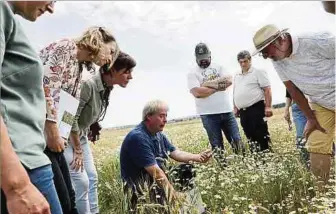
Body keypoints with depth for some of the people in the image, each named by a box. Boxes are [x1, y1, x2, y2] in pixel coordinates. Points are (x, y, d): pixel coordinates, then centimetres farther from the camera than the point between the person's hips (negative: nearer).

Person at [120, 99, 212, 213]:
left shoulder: (158, 135, 8)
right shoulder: (138, 137, -23)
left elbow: (176, 153, 5)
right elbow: (155, 172, -26)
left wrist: (198, 157, -11)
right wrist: (174, 195, -22)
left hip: (158, 184, 9)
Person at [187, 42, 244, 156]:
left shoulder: (218, 67, 11)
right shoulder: (192, 73, 0)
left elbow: (229, 80, -7)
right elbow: (197, 92, -16)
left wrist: (209, 84, -13)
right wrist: (218, 87, -10)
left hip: (227, 111, 3)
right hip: (209, 114, -3)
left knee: (237, 142, 6)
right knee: (217, 146, 5)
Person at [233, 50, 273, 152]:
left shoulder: (258, 72, -1)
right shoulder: (237, 76, 18)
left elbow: (267, 89, -8)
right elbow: (235, 93, 23)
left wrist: (268, 106, -16)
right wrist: (235, 108, 16)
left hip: (256, 108, -6)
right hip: (243, 111, 6)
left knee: (261, 134, -5)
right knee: (250, 135, 10)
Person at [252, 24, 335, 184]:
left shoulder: (318, 42, -25)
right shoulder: (277, 61, -6)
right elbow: (293, 90, 1)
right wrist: (311, 118, 3)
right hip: (320, 104, 5)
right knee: (316, 151, -2)